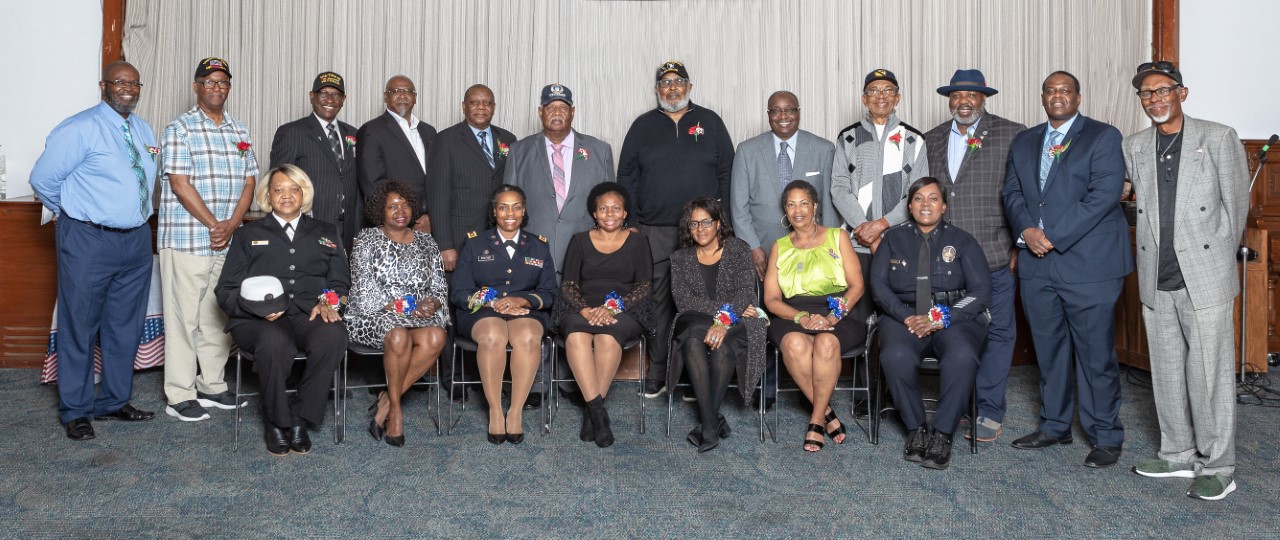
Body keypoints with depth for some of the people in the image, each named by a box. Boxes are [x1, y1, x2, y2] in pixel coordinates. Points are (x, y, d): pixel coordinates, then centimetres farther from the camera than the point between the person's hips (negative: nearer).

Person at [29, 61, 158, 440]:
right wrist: (73, 213, 3)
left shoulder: (144, 131, 11)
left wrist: (135, 217, 13)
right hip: (89, 242, -6)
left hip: (136, 240, 7)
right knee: (80, 326, 4)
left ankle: (114, 402, 27)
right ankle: (75, 412, 16)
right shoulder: (80, 129, -11)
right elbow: (43, 178, -9)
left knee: (126, 327, 13)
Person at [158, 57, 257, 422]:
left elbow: (249, 182, 8)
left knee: (218, 316, 11)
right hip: (185, 239, -5)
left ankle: (212, 385, 22)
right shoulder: (180, 129, -3)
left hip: (227, 241, 6)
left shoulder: (240, 132, 14)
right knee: (184, 316, -1)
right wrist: (213, 224, -13)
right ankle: (180, 395, 6)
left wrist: (232, 224, -6)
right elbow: (180, 183, -11)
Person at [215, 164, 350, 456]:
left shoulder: (325, 232, 25)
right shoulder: (248, 234, 21)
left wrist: (329, 300, -9)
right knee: (274, 342, -38)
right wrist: (258, 307, -9)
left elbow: (341, 280, 15)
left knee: (333, 337, -36)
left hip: (311, 314, 1)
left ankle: (300, 419, -19)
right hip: (258, 320, -1)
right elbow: (226, 290, 13)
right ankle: (275, 423, -15)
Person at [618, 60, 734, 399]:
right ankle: (657, 374, 7)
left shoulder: (710, 122, 11)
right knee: (659, 301, 0)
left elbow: (726, 172, 8)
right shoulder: (642, 126, 12)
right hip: (655, 231, 1)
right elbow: (626, 177, 10)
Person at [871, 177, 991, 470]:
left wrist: (942, 318, -14)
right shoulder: (894, 238, 14)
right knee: (896, 356, -34)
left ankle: (943, 433, -21)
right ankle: (915, 429, -13)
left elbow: (981, 290, 1)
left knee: (962, 357, -35)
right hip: (904, 315, 1)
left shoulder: (962, 241, 10)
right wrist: (906, 316, -13)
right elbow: (879, 284, 5)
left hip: (955, 318, 0)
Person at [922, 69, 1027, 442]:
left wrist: (1020, 244, -8)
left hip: (995, 257, -4)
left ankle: (990, 412, 12)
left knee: (997, 332, 3)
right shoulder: (932, 140, 14)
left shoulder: (1012, 135, -1)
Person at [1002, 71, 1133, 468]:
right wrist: (1027, 230, -9)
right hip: (1036, 262, 5)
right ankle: (1054, 425, 24)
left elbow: (1105, 194, -11)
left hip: (1088, 262, -5)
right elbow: (1012, 192, 11)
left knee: (1095, 354, -2)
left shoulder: (1103, 137, 0)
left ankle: (1105, 437, 10)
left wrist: (1055, 236, -16)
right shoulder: (1024, 142, 17)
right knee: (1048, 350, 12)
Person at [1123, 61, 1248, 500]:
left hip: (1205, 278, -4)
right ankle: (1179, 455, 23)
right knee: (1167, 372, 11)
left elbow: (1236, 204, 4)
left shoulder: (1218, 138, 0)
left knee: (1210, 373, -2)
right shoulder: (1134, 147, 10)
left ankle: (1217, 467, 9)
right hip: (1157, 282, 4)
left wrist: (1217, 259, 9)